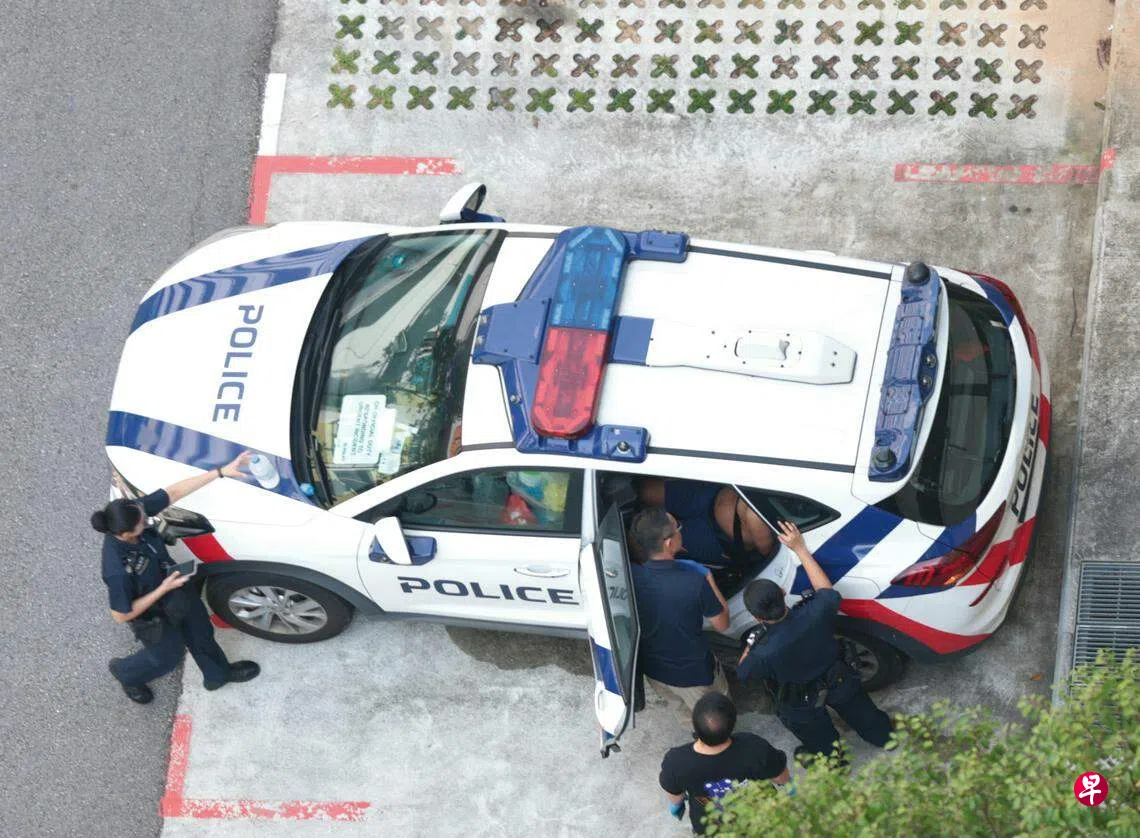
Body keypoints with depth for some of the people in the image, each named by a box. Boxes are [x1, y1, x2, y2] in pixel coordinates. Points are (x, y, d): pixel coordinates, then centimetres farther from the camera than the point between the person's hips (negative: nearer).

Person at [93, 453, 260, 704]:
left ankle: (218, 674, 59)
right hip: (153, 614, -6)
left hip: (171, 585, 6)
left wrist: (221, 472, -24)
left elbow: (175, 492, -21)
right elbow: (120, 615, -30)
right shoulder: (118, 570, -46)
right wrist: (163, 589, -31)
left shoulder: (135, 511, -32)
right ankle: (125, 672, 56)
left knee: (201, 633, 29)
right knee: (168, 655, 25)